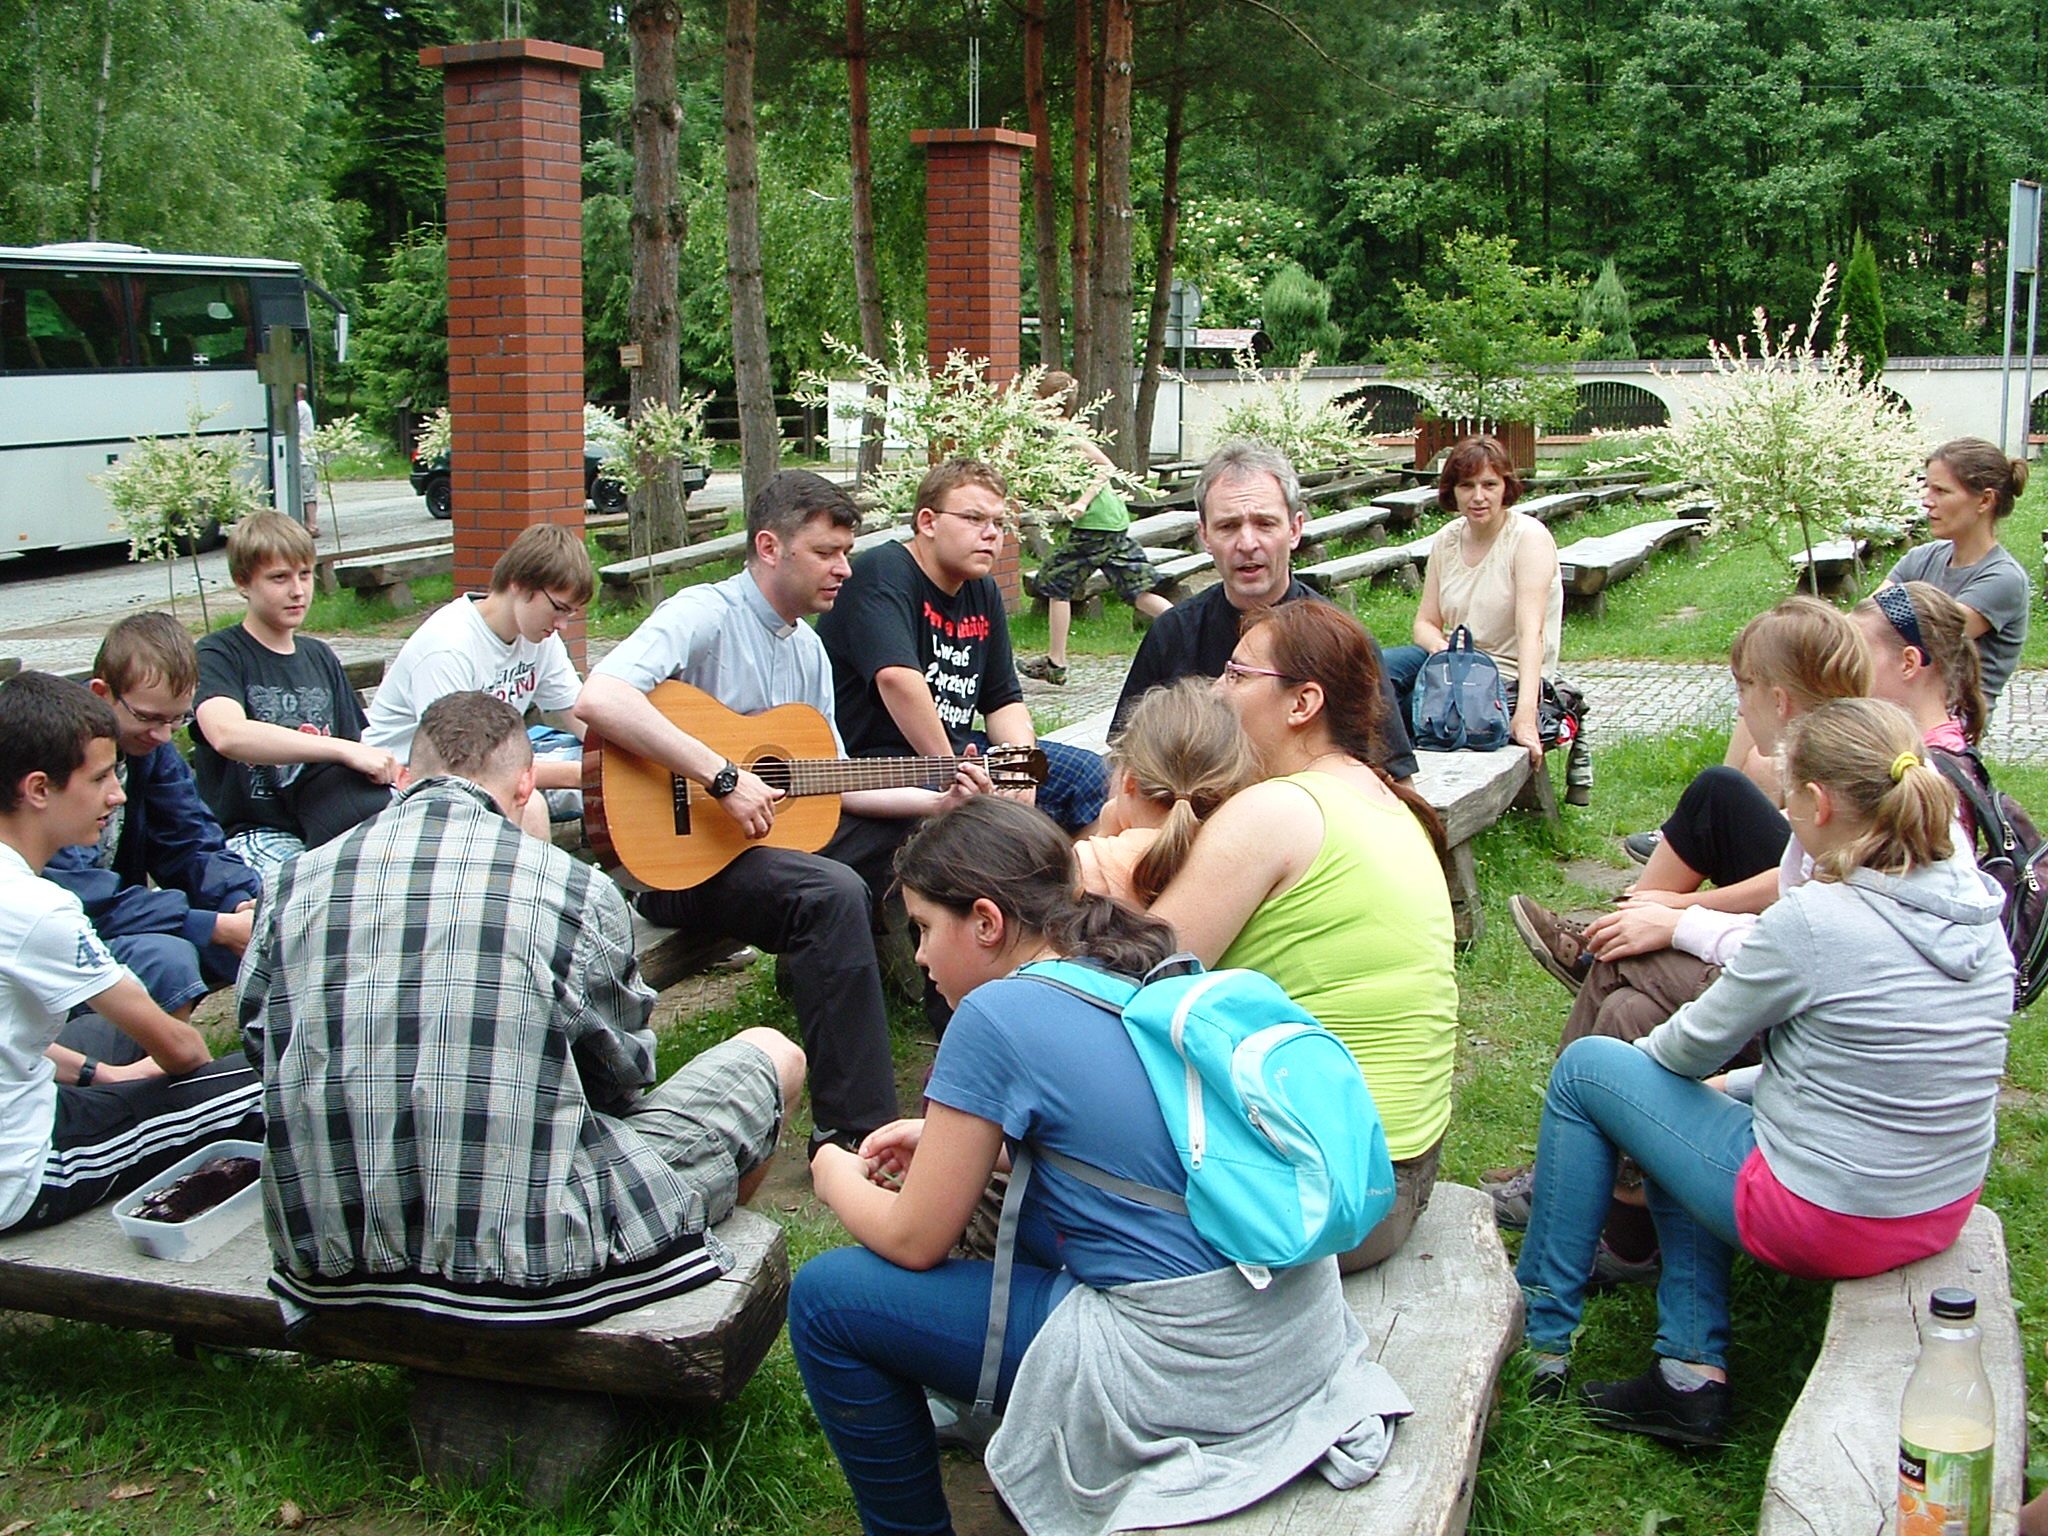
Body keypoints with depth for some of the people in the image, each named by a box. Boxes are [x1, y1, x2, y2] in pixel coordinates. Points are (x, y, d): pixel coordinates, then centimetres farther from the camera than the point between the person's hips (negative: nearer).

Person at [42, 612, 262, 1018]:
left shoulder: (150, 742, 1)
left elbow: (190, 846, 4)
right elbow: (76, 898, -27)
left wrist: (244, 903, -18)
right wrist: (215, 927, -30)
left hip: (118, 923, 8)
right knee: (165, 957, -33)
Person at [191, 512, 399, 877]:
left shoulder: (320, 658, 18)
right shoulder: (218, 656, -3)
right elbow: (227, 735, -25)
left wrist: (389, 771, -7)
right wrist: (345, 750, -32)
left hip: (323, 826, 5)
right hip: (251, 835, -5)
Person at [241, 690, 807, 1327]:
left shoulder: (295, 883, 2)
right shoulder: (578, 891, -8)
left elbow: (258, 1043, 12)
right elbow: (621, 1075, 4)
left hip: (328, 1253, 6)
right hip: (531, 1248, -5)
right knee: (772, 1055, 18)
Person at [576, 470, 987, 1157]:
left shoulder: (808, 647, 15)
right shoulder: (704, 614, -14)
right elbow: (598, 698, -32)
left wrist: (937, 798, 5)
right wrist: (725, 777, -31)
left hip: (777, 835, 9)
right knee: (833, 893, -33)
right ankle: (854, 1131, -28)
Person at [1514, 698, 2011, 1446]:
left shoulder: (1813, 921, -24)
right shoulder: (1977, 908, -2)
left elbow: (1694, 1046, -9)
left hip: (1826, 1225, -8)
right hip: (1942, 1215, 8)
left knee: (1586, 1068, 8)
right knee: (1701, 1101, 27)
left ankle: (1541, 1332, 18)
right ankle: (1695, 1371, 19)